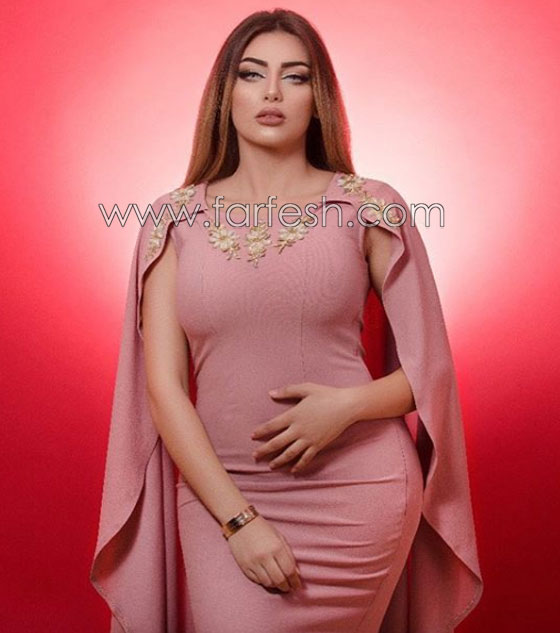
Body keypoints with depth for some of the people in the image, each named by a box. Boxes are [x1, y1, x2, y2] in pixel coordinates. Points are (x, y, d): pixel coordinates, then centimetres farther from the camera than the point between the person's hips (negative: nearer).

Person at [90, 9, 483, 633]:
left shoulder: (371, 207, -2)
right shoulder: (176, 218, 1)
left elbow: (430, 367, 2)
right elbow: (163, 385, -3)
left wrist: (348, 404, -17)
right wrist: (237, 518, -10)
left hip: (355, 492, 0)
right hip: (220, 493, 1)